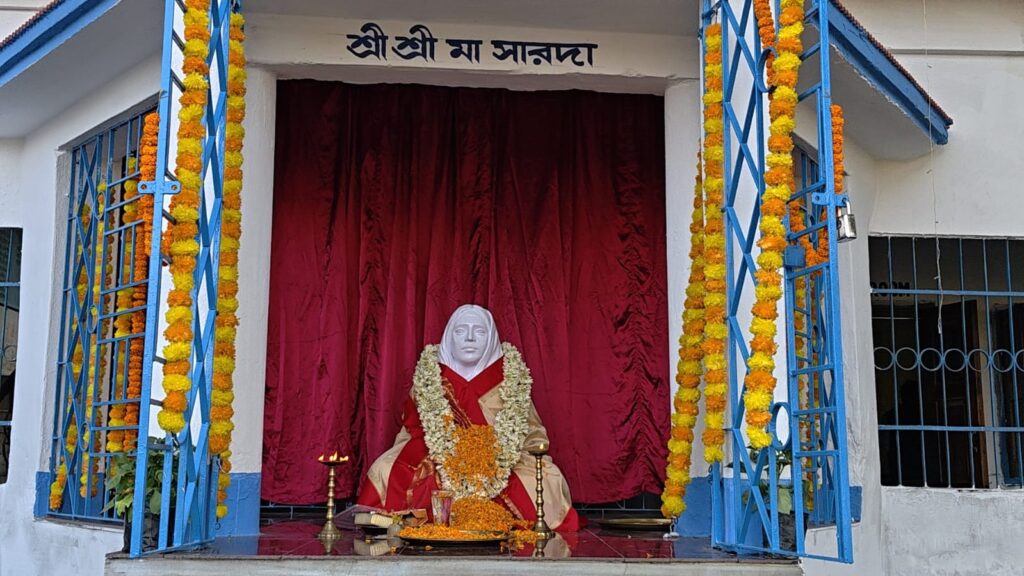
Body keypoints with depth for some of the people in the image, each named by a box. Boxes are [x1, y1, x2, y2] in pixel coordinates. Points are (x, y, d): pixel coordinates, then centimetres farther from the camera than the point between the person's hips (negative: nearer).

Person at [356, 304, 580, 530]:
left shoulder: (510, 376, 5)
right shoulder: (429, 376, 6)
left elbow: (532, 436, 6)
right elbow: (412, 432, 7)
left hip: (501, 474, 0)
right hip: (437, 473, 1)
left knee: (549, 480, -25)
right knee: (384, 471, -23)